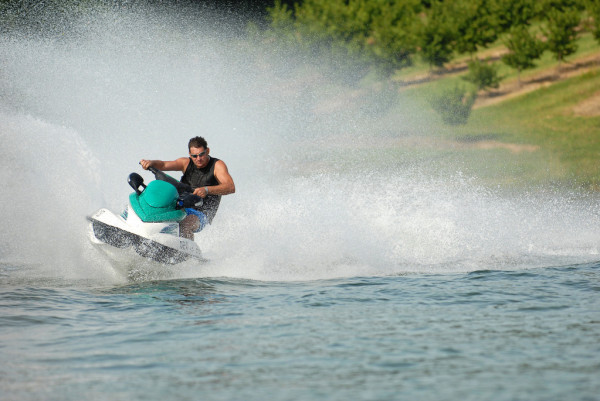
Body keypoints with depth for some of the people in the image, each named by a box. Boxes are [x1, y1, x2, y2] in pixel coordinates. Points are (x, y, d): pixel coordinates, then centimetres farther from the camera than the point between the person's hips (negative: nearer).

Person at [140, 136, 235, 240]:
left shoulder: (217, 165, -4)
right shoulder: (186, 163, 10)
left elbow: (231, 187, -20)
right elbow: (163, 165, 1)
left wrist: (207, 190, -36)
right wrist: (150, 162, -23)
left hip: (201, 213, -5)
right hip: (180, 207, 5)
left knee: (185, 226, -37)